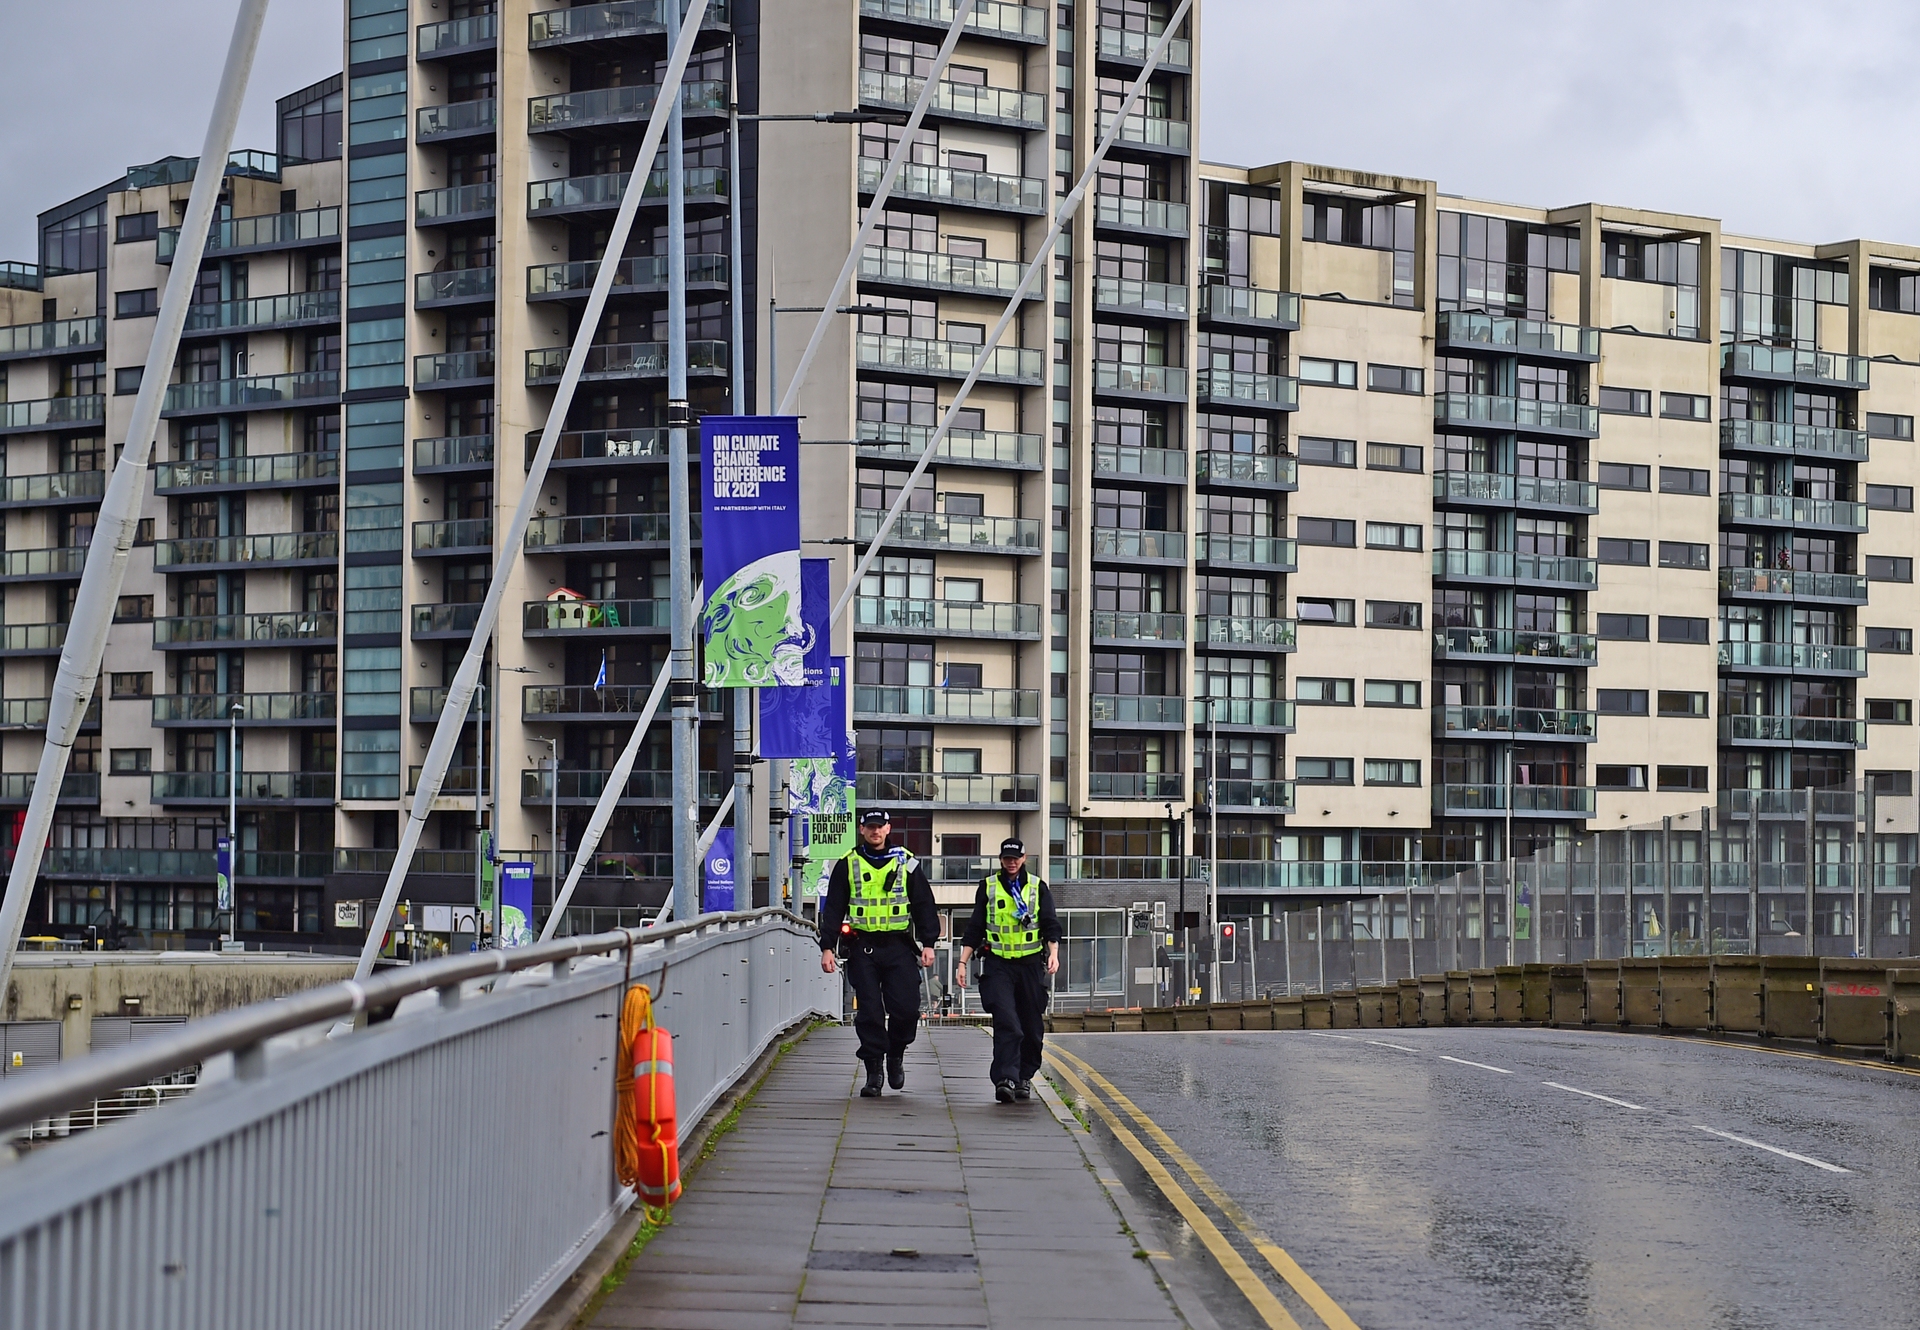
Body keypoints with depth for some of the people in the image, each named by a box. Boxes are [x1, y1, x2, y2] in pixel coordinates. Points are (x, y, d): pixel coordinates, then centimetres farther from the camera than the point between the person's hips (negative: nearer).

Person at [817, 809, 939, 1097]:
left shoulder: (907, 863, 8)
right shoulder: (847, 865, 7)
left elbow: (924, 905, 9)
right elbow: (833, 909, 7)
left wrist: (928, 943, 0)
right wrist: (827, 947, -1)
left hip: (899, 946, 0)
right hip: (863, 948, 0)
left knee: (906, 1008, -7)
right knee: (869, 1012, -2)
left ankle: (896, 1055, 19)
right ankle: (873, 1072, 6)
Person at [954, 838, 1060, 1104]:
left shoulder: (1038, 887, 8)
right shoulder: (988, 887, 8)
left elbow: (1051, 925, 3)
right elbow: (974, 929, 10)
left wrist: (1053, 953, -15)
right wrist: (963, 963, 3)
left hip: (1030, 964, 1)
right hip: (998, 964, -1)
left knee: (1032, 1027, 5)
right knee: (1006, 1023, -16)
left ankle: (1024, 1078, 21)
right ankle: (1005, 1080, -21)